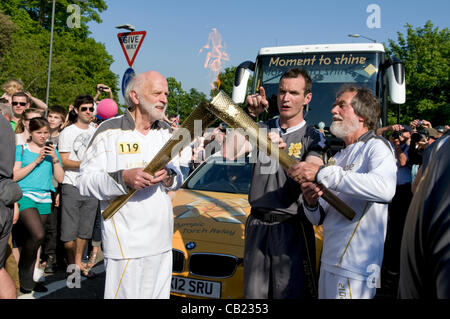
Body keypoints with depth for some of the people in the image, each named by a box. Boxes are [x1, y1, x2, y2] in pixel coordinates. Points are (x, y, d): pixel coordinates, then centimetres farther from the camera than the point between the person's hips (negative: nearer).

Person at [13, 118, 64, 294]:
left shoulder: (52, 151, 15)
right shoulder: (21, 149, 5)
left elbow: (60, 178, 10)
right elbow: (15, 176, -3)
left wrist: (55, 159, -3)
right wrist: (36, 162, -9)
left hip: (44, 198, 4)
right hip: (25, 195, -4)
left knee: (31, 240, 7)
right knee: (38, 235, -21)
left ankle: (28, 279, 17)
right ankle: (24, 274, -1)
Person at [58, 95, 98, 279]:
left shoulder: (96, 132, 14)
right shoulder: (67, 132, -1)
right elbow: (64, 161, -8)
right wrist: (83, 164, -22)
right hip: (72, 186, -4)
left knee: (85, 229, 10)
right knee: (69, 230, -3)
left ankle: (79, 262, 23)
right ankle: (71, 264, 15)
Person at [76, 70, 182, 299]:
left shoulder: (166, 131, 13)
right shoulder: (110, 131, -6)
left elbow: (177, 176, 18)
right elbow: (84, 182, -8)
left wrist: (168, 177, -6)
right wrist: (122, 178, -24)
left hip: (161, 239, 6)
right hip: (125, 241, -6)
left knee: (159, 294, 11)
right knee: (125, 293, -4)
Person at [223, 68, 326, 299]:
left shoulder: (312, 137, 0)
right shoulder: (262, 130, 10)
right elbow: (229, 152, -5)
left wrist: (282, 152, -31)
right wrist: (247, 115, -4)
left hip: (291, 229, -3)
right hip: (257, 225, 3)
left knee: (290, 293, 0)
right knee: (253, 293, 9)